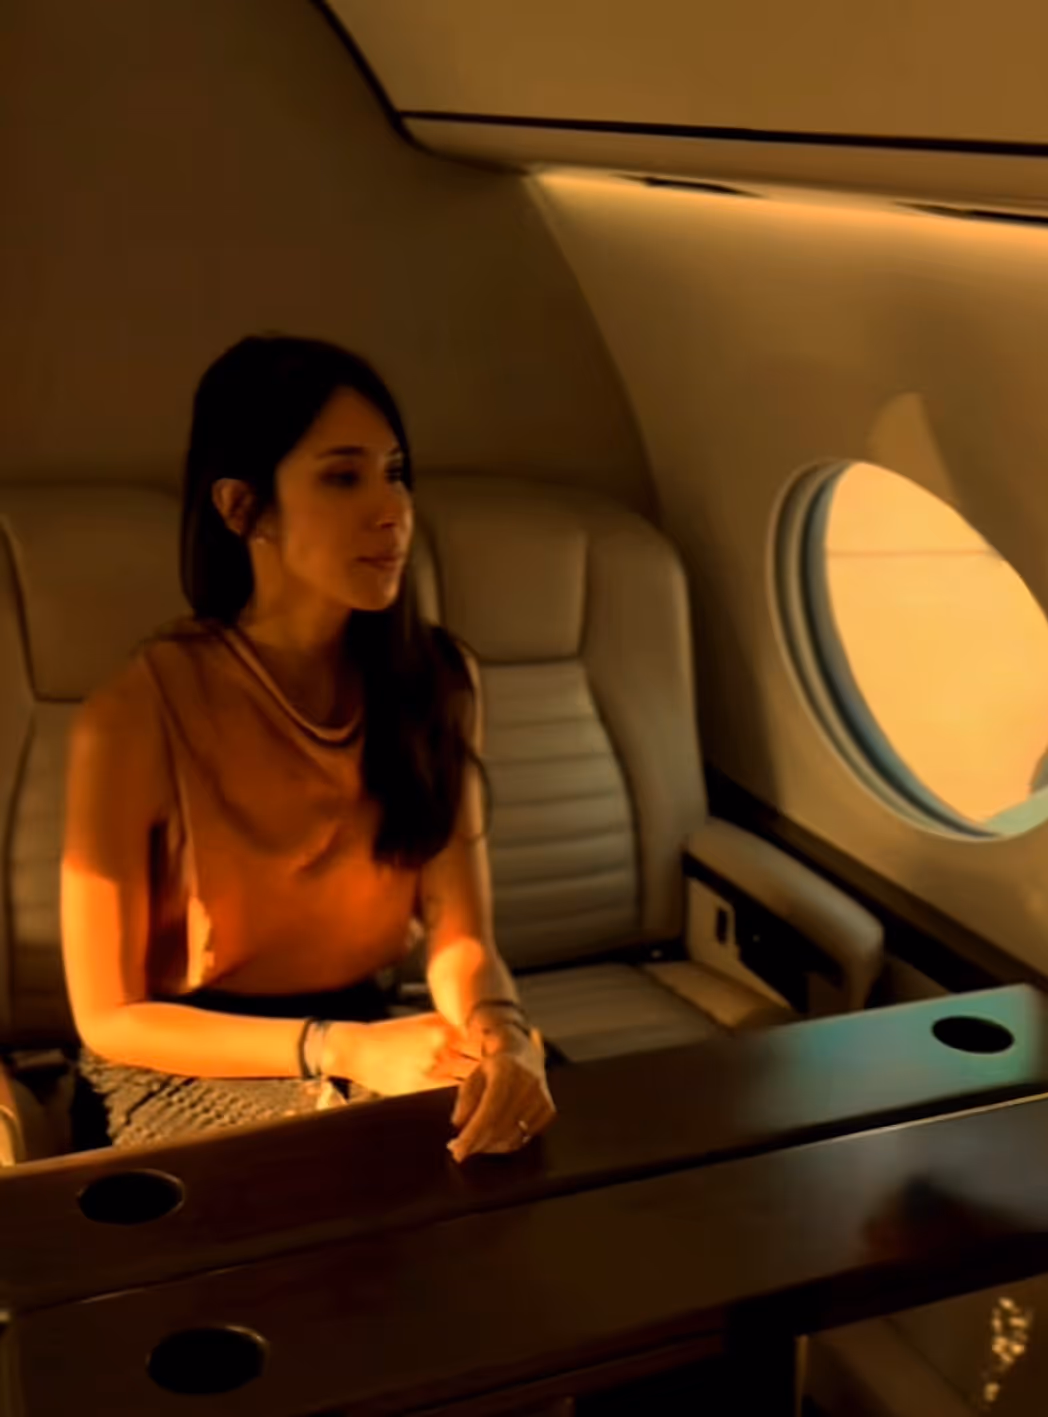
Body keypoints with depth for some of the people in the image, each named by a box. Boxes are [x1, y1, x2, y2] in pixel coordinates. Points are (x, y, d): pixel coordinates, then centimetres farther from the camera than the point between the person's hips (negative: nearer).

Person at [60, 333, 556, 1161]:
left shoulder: (436, 679, -7)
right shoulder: (139, 715, -22)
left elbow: (460, 936, -10)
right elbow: (108, 1017, -14)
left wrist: (500, 1035, -34)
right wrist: (340, 1049, -26)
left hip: (368, 1034, 5)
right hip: (193, 1072, -4)